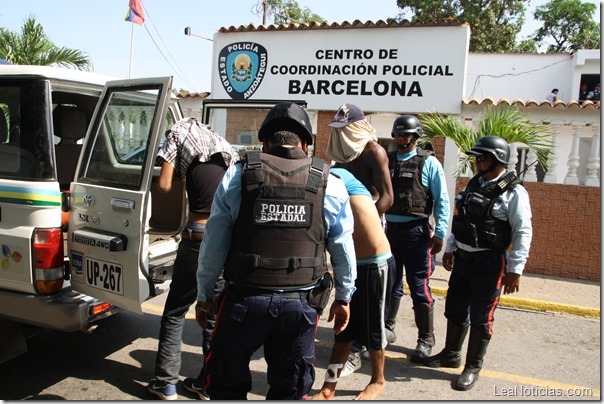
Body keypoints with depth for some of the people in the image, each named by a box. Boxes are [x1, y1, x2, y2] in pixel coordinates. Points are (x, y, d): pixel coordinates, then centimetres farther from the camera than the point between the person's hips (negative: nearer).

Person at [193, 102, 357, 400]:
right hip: (301, 304, 1)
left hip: (244, 299, -1)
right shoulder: (330, 184, 1)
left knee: (226, 386, 19)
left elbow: (214, 242, -1)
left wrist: (204, 295, 11)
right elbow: (343, 249, 6)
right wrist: (344, 298, 19)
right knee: (291, 391, 18)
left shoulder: (237, 176, -2)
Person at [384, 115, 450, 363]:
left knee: (419, 287, 0)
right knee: (390, 283, 15)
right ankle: (387, 328, 33)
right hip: (390, 229, 5)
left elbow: (442, 201, -4)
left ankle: (426, 340, 14)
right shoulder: (387, 161, 10)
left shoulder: (429, 163, -3)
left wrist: (440, 234, -8)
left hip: (416, 231, -4)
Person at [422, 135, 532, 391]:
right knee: (455, 308, 16)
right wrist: (450, 249, 17)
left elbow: (523, 233, -15)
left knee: (481, 317, 4)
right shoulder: (474, 184, 10)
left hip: (489, 263, -7)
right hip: (463, 258, 7)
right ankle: (451, 354, 35)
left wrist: (515, 270, -17)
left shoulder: (514, 192, -13)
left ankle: (473, 367, 20)